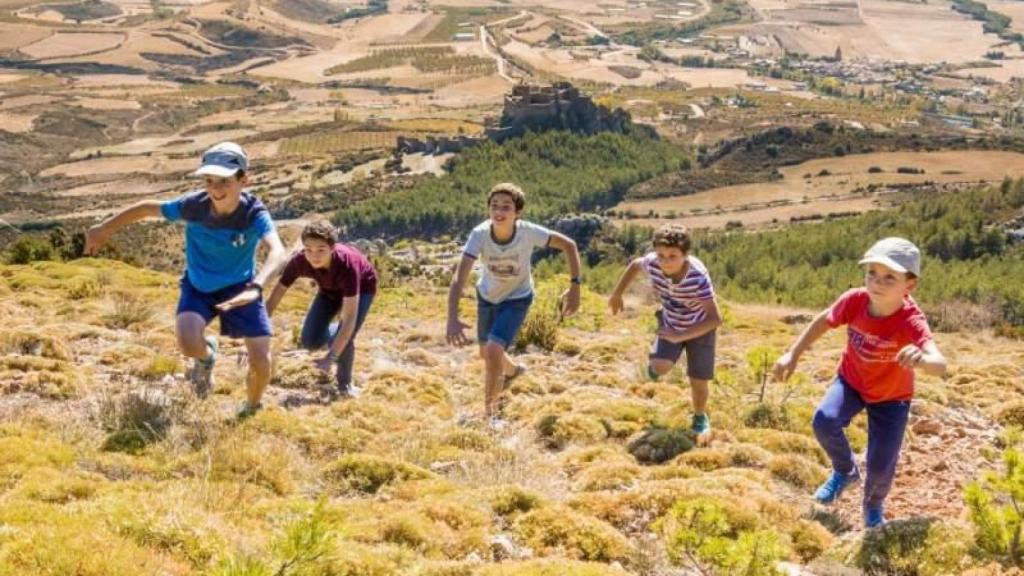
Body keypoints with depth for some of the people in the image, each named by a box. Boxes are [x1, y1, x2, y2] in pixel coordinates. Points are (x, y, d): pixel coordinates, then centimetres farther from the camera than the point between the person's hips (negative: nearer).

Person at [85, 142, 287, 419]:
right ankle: (206, 355, 13)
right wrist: (103, 230, 0)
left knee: (261, 363, -11)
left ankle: (251, 409, 25)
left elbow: (277, 250, -47)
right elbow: (148, 207, -9)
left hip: (239, 287, -1)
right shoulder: (193, 205, -25)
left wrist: (256, 287, -65)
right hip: (198, 286, 1)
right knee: (189, 344, -28)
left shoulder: (254, 213, -30)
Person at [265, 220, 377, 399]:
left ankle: (345, 383, 5)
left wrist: (331, 357, -50)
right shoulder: (299, 261, -34)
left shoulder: (347, 263, -43)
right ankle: (335, 338, 27)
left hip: (362, 287, -4)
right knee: (310, 341, -8)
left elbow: (350, 317, -44)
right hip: (330, 289, 4)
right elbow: (273, 300, -27)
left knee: (346, 336, -23)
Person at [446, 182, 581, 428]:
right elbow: (459, 277, -39)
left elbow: (568, 245, -18)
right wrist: (452, 319, -51)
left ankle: (490, 413, -1)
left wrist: (574, 286, -24)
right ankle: (512, 370, 59)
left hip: (517, 299, -3)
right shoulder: (480, 234, -32)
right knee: (486, 353, 22)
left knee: (494, 350, -21)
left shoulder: (528, 232, -32)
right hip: (487, 296, 3)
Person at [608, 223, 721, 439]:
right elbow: (635, 265, -2)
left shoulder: (698, 276, -39)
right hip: (670, 323, 3)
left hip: (699, 328, -3)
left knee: (698, 382, 3)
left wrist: (680, 336, -43)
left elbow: (715, 319, -38)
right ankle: (655, 358, 18)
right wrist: (616, 295, 6)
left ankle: (700, 418, 35)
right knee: (660, 367, -20)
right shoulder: (652, 263, -28)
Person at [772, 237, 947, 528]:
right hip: (851, 381, 3)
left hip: (891, 396, -2)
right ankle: (845, 472, 10)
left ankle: (874, 507, 34)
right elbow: (823, 321, -5)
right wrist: (793, 355, -7)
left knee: (881, 465, -5)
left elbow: (940, 365, -54)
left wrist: (922, 359, -77)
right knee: (825, 420, -24)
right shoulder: (855, 300, -27)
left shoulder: (911, 321, -38)